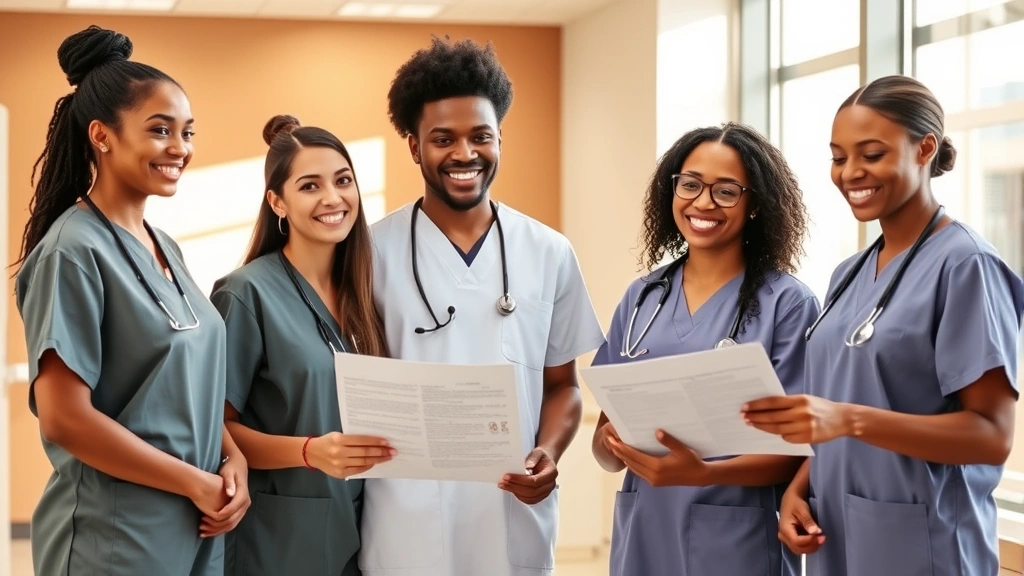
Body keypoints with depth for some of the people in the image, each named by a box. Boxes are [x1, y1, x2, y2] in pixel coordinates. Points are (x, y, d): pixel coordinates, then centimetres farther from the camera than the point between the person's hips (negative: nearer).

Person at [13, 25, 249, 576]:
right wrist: (196, 483, -15)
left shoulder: (163, 247, 10)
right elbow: (64, 418, -21)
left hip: (195, 529, 8)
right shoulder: (73, 252, -15)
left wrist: (232, 459, -2)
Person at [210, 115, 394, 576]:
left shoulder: (362, 294, 7)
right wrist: (310, 452, -24)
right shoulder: (248, 294, -10)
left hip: (361, 533, 6)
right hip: (279, 538, -5)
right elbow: (218, 428, -11)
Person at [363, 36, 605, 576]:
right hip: (405, 528, -2)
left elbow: (561, 384, 11)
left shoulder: (549, 254, 6)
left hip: (516, 522, 3)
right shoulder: (374, 251, -2)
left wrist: (548, 452, -7)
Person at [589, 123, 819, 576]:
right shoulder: (641, 298, 7)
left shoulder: (787, 303, -7)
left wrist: (701, 473, -25)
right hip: (642, 537, 4)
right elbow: (604, 448, 9)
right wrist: (613, 442, -13)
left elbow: (794, 452, -10)